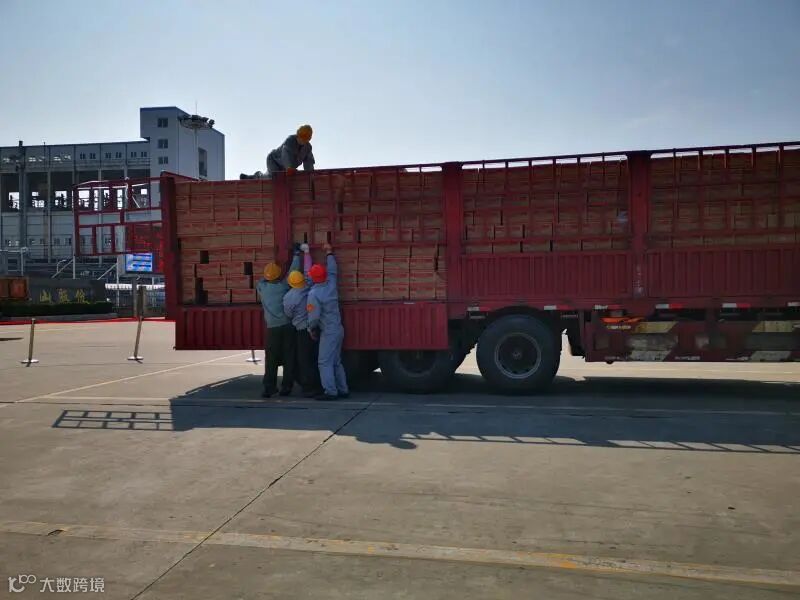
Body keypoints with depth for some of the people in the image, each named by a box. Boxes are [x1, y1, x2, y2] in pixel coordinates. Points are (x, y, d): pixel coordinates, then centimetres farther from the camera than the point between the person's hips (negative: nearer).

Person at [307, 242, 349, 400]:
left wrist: (311, 329, 1)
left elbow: (314, 316, -18)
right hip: (338, 329, 8)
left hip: (328, 332, -8)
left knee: (325, 362, -3)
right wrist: (329, 253, 34)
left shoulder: (314, 294, -16)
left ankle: (330, 391, -6)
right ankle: (343, 390, 16)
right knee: (336, 362, 15)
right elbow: (332, 271, 22)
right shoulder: (331, 285, 3)